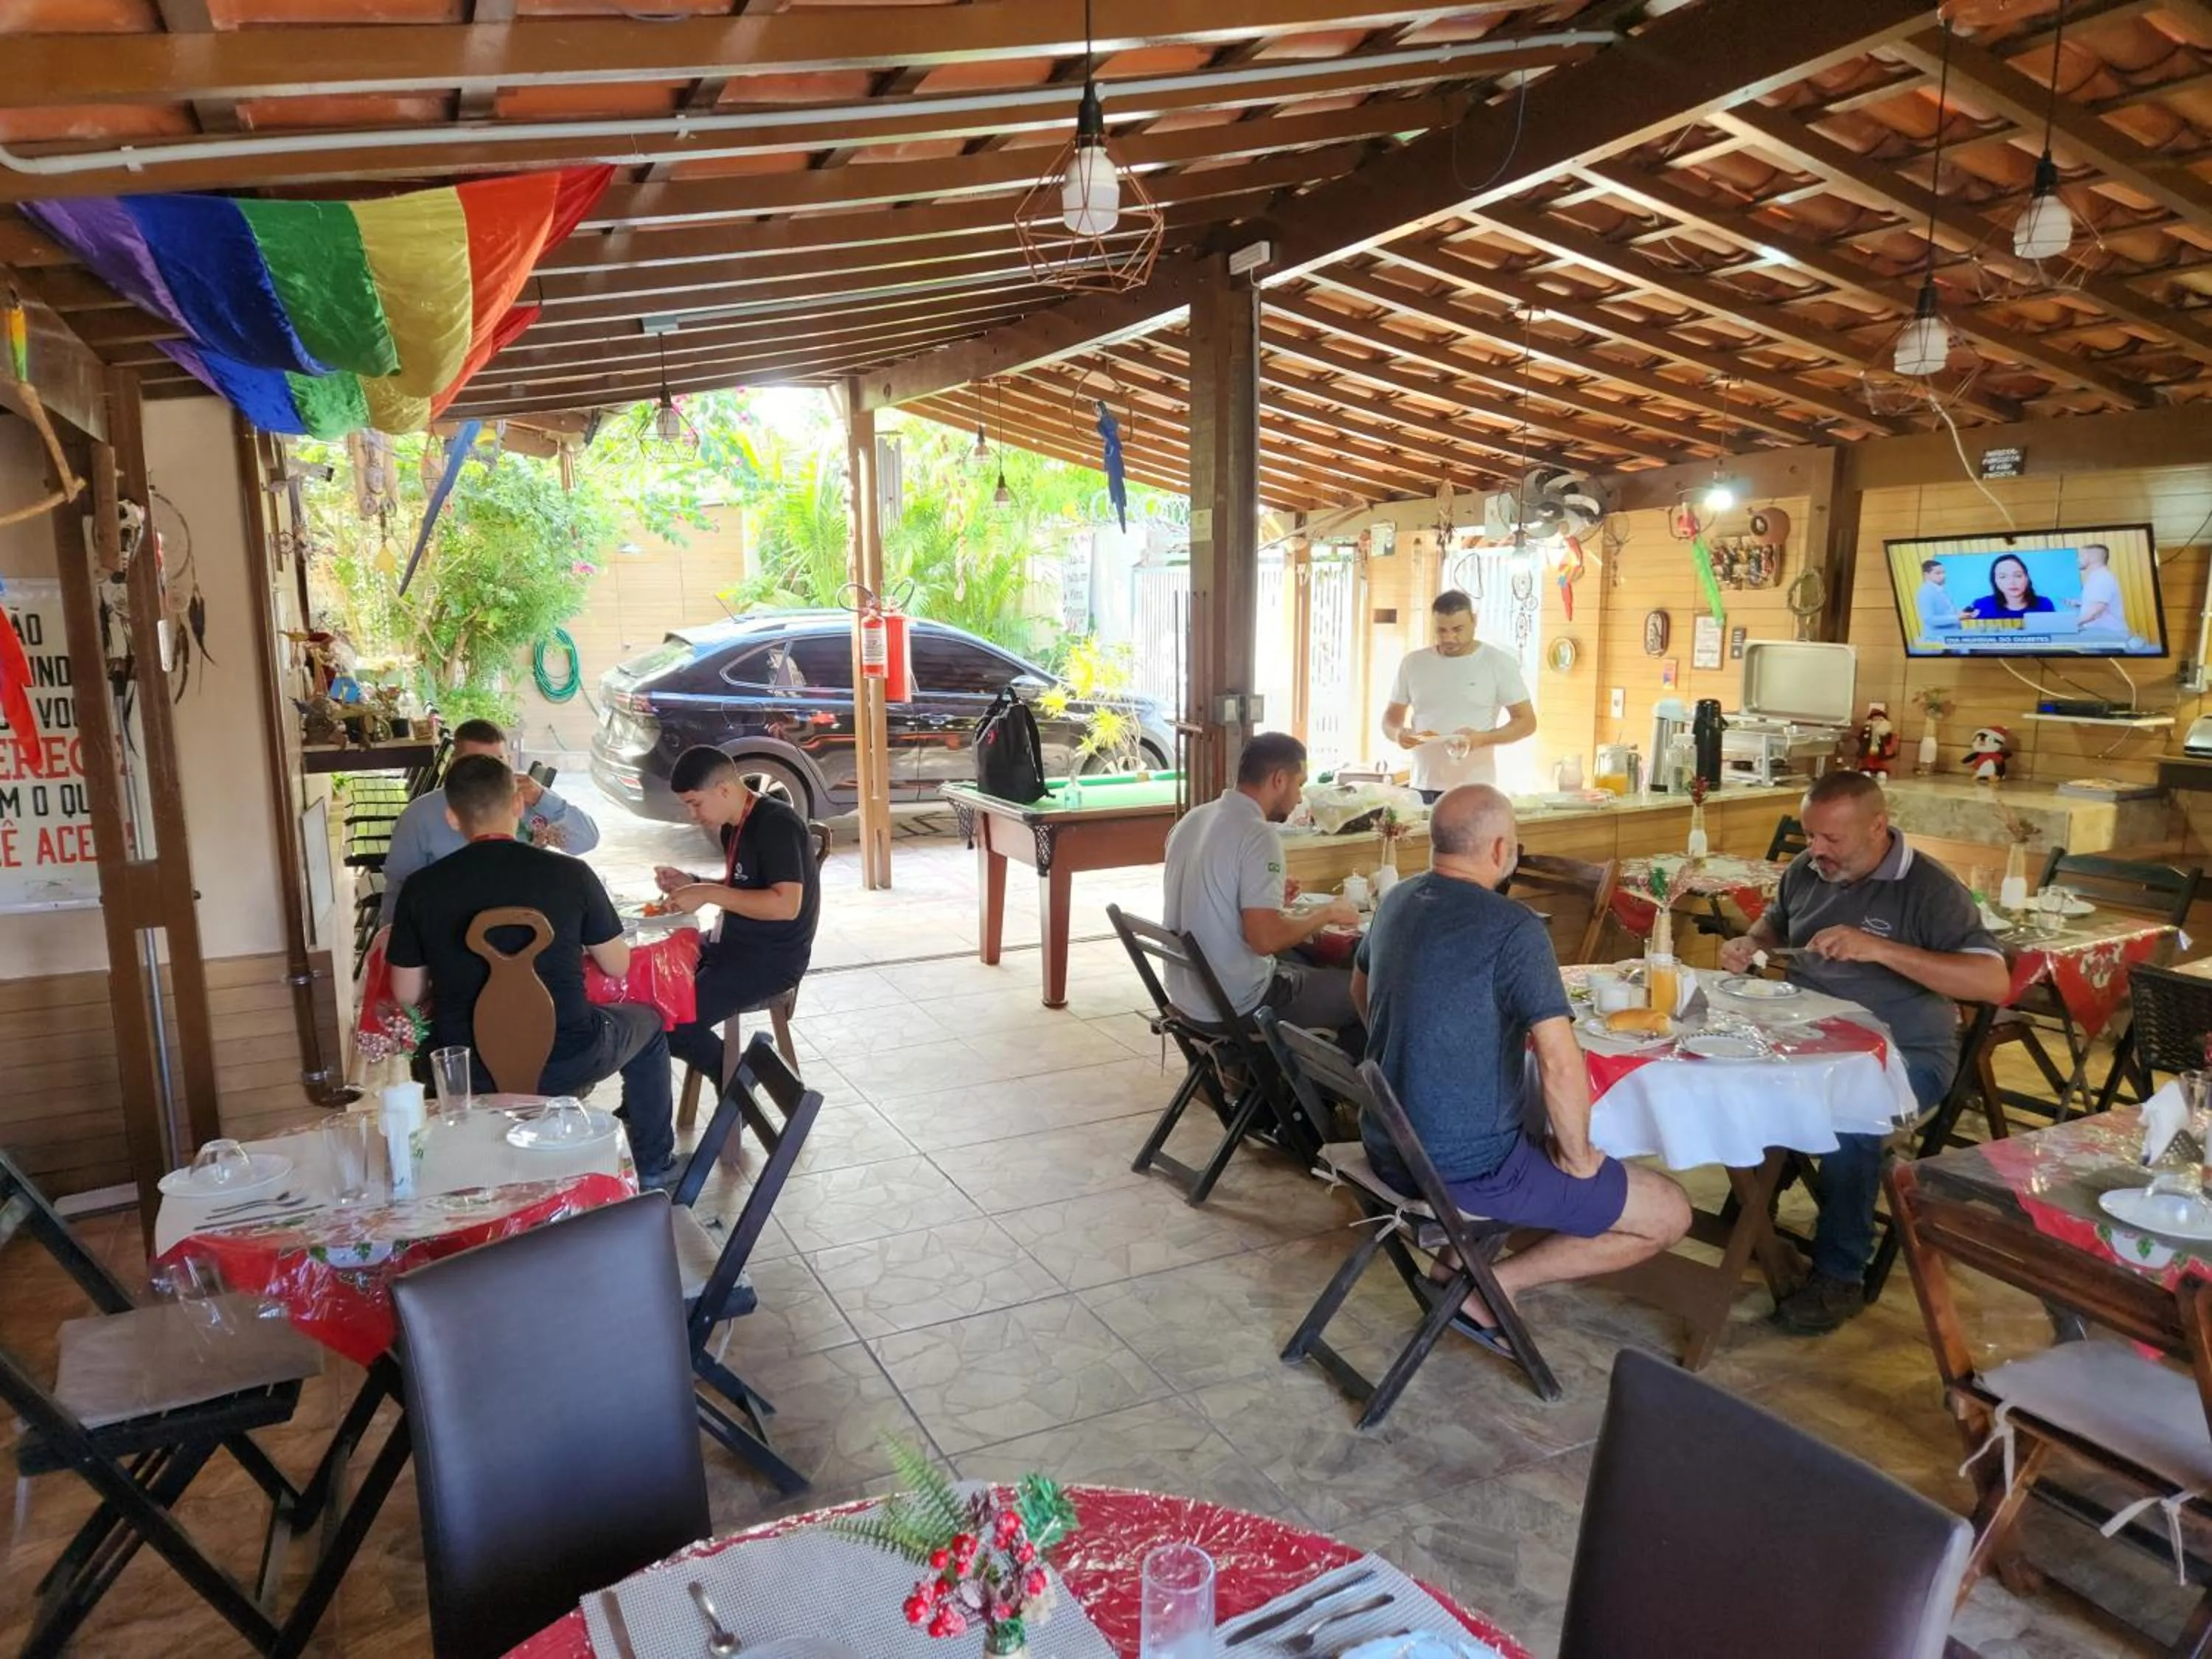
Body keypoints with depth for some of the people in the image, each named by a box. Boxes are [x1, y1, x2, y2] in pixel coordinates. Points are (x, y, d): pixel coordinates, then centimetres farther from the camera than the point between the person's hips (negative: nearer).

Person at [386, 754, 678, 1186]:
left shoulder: (421, 888, -7)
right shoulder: (571, 874, -11)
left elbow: (407, 995, 1)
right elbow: (619, 967, 0)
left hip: (466, 1074, 2)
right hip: (565, 1063, -2)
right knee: (647, 1024, 29)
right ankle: (656, 1165, 37)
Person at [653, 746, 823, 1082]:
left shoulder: (777, 824, -20)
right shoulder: (733, 827, 9)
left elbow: (786, 905, -29)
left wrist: (708, 894, -25)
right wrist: (691, 883, 6)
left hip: (773, 958, -10)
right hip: (733, 944, 10)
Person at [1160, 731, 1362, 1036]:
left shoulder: (1191, 819, 3)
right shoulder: (1257, 835, -21)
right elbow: (1266, 939, -26)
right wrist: (1326, 914, -11)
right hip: (1238, 1006, -8)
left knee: (1305, 960, 29)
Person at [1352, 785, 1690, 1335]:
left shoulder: (1397, 900, 3)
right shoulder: (1513, 928, -20)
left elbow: (1361, 991, 21)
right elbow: (1561, 1063, -26)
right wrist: (1577, 1157, -9)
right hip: (1468, 1166, -8)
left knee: (1531, 1135, 36)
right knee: (1669, 1214, 5)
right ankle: (1495, 1283, 2)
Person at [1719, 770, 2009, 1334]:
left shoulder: (1930, 888, -13)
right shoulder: (1804, 871, 5)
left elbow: (1993, 981, -23)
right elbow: (1776, 923, 26)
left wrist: (1881, 950, -31)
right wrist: (1749, 944, 1)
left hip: (1902, 1053, -6)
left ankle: (1840, 1276, -13)